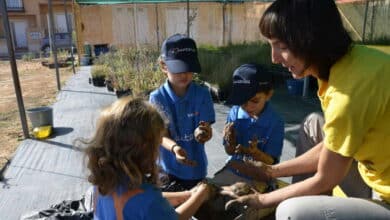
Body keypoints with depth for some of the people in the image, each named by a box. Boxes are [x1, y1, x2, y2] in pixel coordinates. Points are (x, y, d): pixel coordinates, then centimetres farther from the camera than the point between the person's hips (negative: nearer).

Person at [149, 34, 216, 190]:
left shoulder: (202, 95, -12)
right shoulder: (157, 98, -13)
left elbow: (208, 131, -14)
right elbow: (162, 135, -15)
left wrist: (202, 133, -39)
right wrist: (174, 147, -37)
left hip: (196, 168, 1)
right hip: (168, 168, -1)